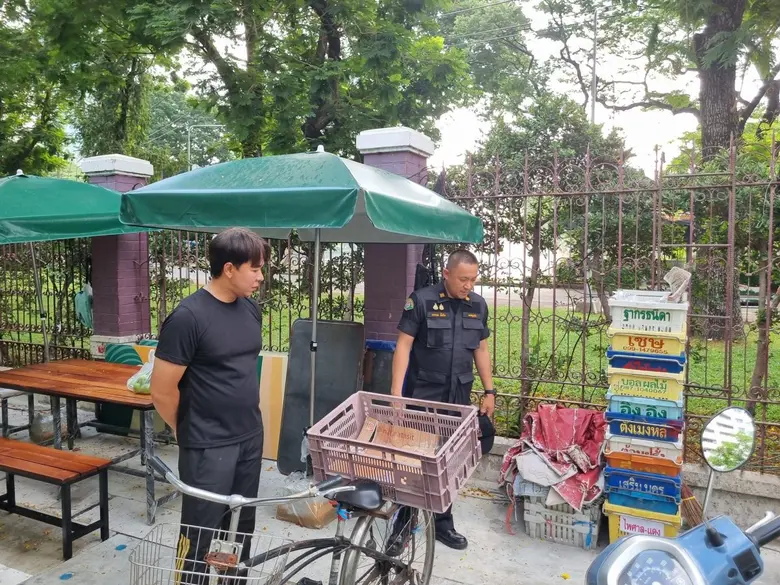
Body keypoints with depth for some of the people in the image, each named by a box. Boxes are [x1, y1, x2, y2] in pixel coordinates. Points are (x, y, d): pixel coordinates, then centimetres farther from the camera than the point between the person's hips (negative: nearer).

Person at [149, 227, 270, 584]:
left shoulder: (250, 308, 3)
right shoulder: (188, 317, -18)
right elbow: (162, 392, -14)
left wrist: (248, 421, 15)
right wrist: (189, 431, 1)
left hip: (251, 438, 6)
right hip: (208, 447, -6)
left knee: (242, 526, 19)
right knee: (200, 532, 8)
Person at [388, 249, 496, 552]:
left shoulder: (478, 305, 5)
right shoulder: (421, 300, -10)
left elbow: (481, 350, 13)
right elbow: (404, 345, -10)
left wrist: (489, 392, 10)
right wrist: (396, 392, -16)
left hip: (458, 396, 4)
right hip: (422, 394, -4)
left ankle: (443, 523, 28)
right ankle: (403, 524, 18)